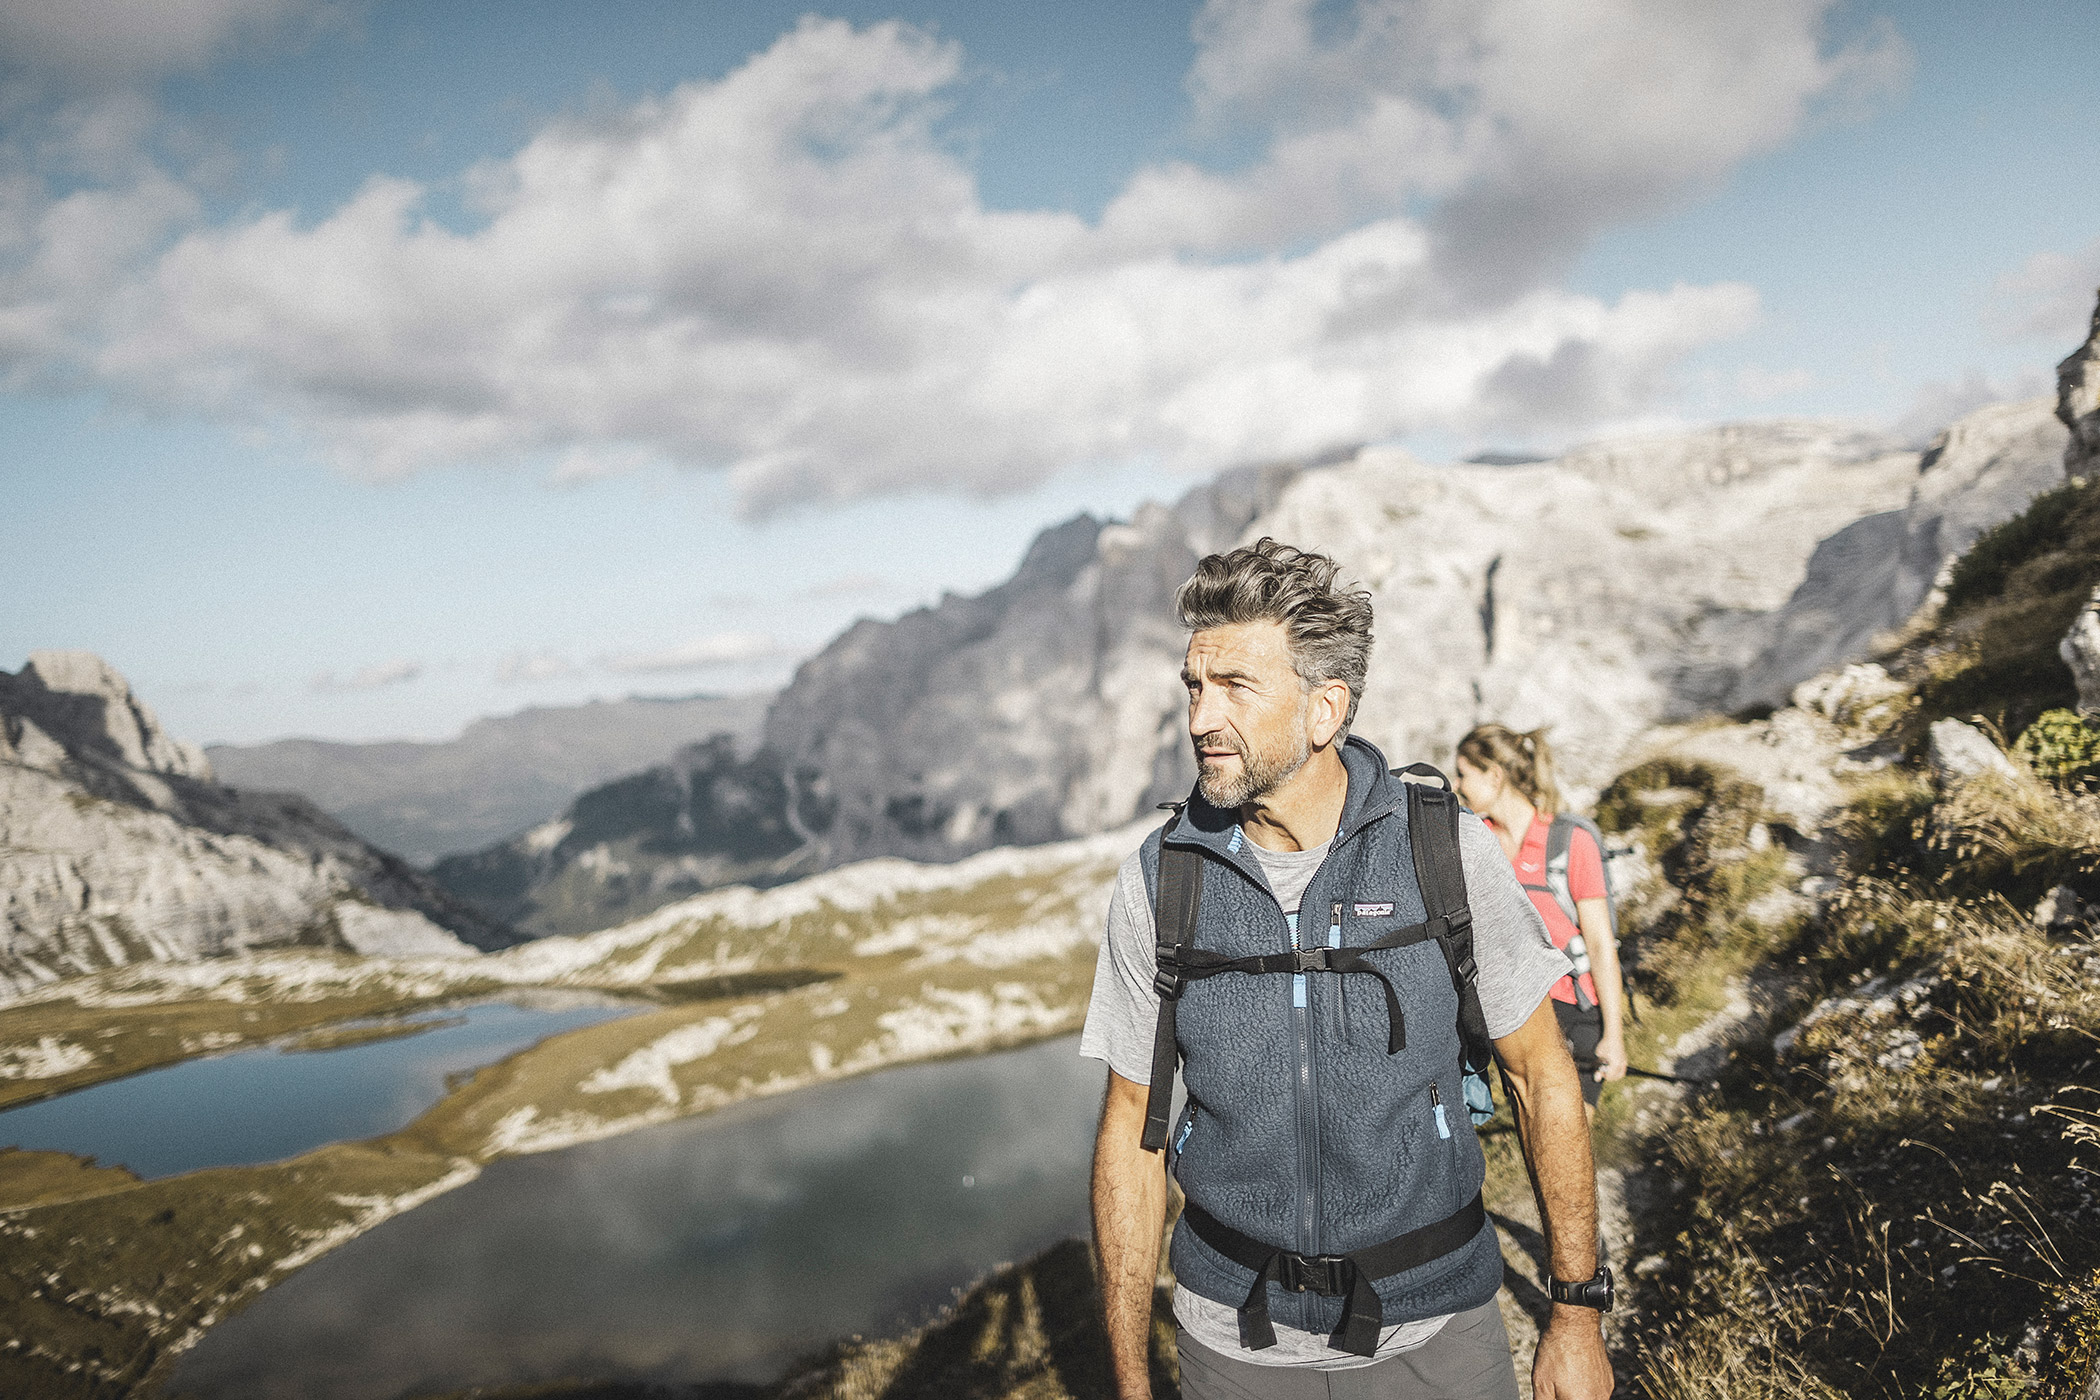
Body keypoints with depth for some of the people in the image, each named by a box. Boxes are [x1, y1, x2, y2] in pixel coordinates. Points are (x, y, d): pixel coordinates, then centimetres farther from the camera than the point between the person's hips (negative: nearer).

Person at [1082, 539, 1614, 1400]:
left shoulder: (1447, 851, -13)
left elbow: (1541, 1075, -3)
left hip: (1432, 1329, -1)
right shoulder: (1156, 884, -10)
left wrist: (1577, 1311, -3)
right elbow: (1131, 1134, -3)